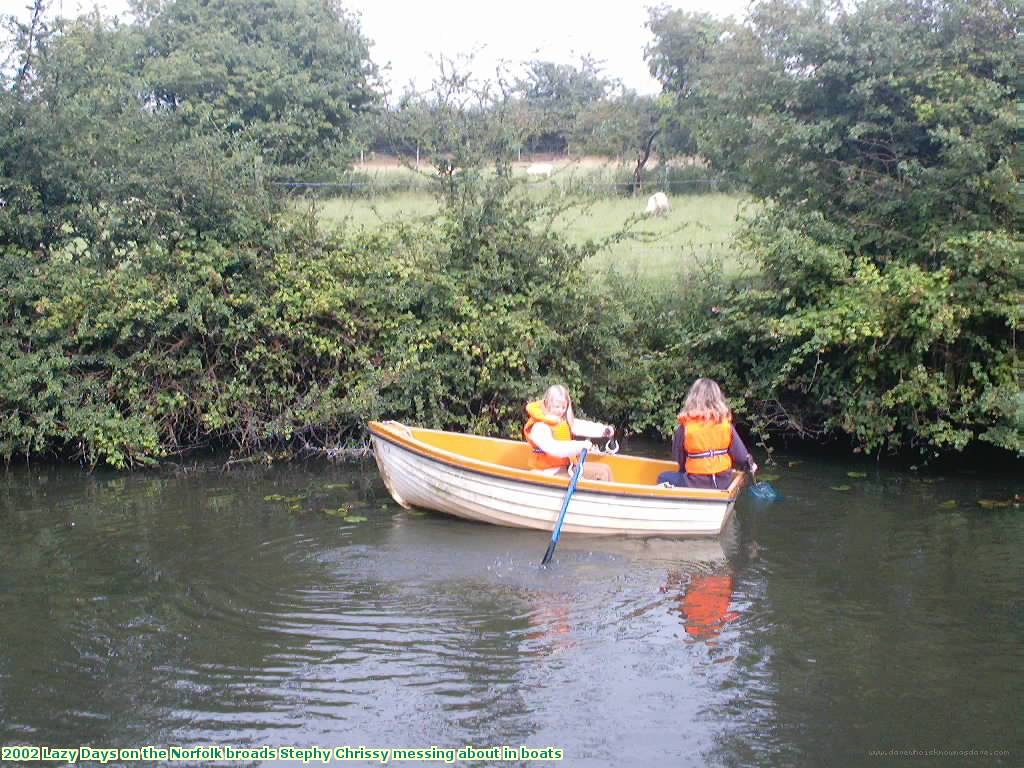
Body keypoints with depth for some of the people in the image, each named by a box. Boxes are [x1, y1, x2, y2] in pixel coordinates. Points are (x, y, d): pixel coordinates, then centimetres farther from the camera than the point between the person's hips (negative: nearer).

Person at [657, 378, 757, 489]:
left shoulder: (686, 425, -10)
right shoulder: (726, 423, -4)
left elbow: (677, 455, 2)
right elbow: (740, 452, 2)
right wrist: (749, 464, 21)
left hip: (696, 483, -4)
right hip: (724, 482, 4)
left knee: (664, 478, 16)